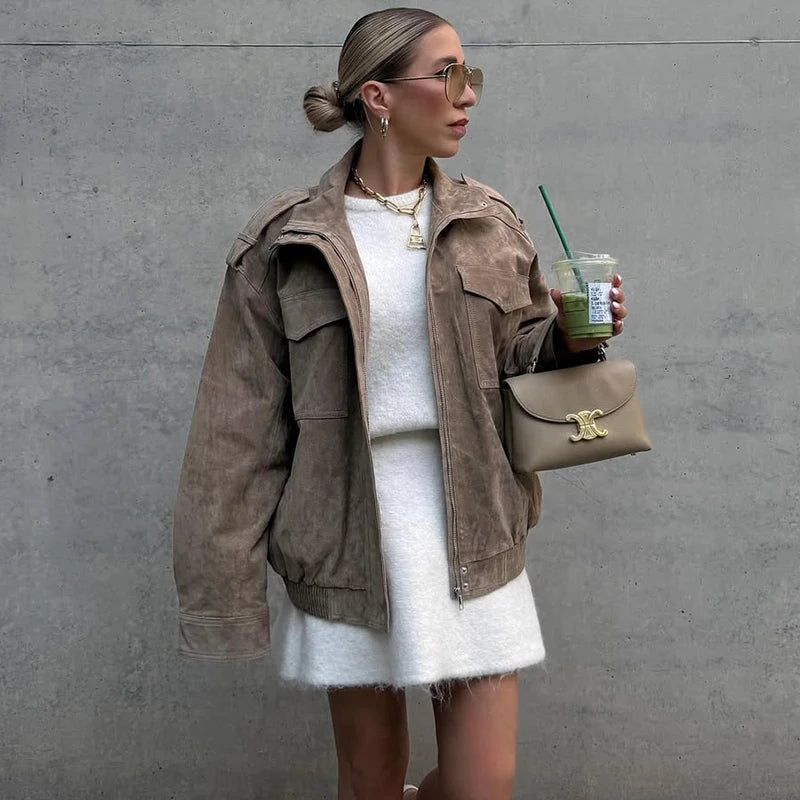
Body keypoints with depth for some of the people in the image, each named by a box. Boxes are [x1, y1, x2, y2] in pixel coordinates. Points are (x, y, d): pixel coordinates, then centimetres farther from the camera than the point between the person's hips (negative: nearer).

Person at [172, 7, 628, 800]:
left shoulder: (490, 225, 4)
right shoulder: (285, 242, -6)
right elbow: (240, 425, -4)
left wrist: (571, 339, -9)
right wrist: (225, 585, -5)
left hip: (470, 534, 2)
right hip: (350, 540, -2)